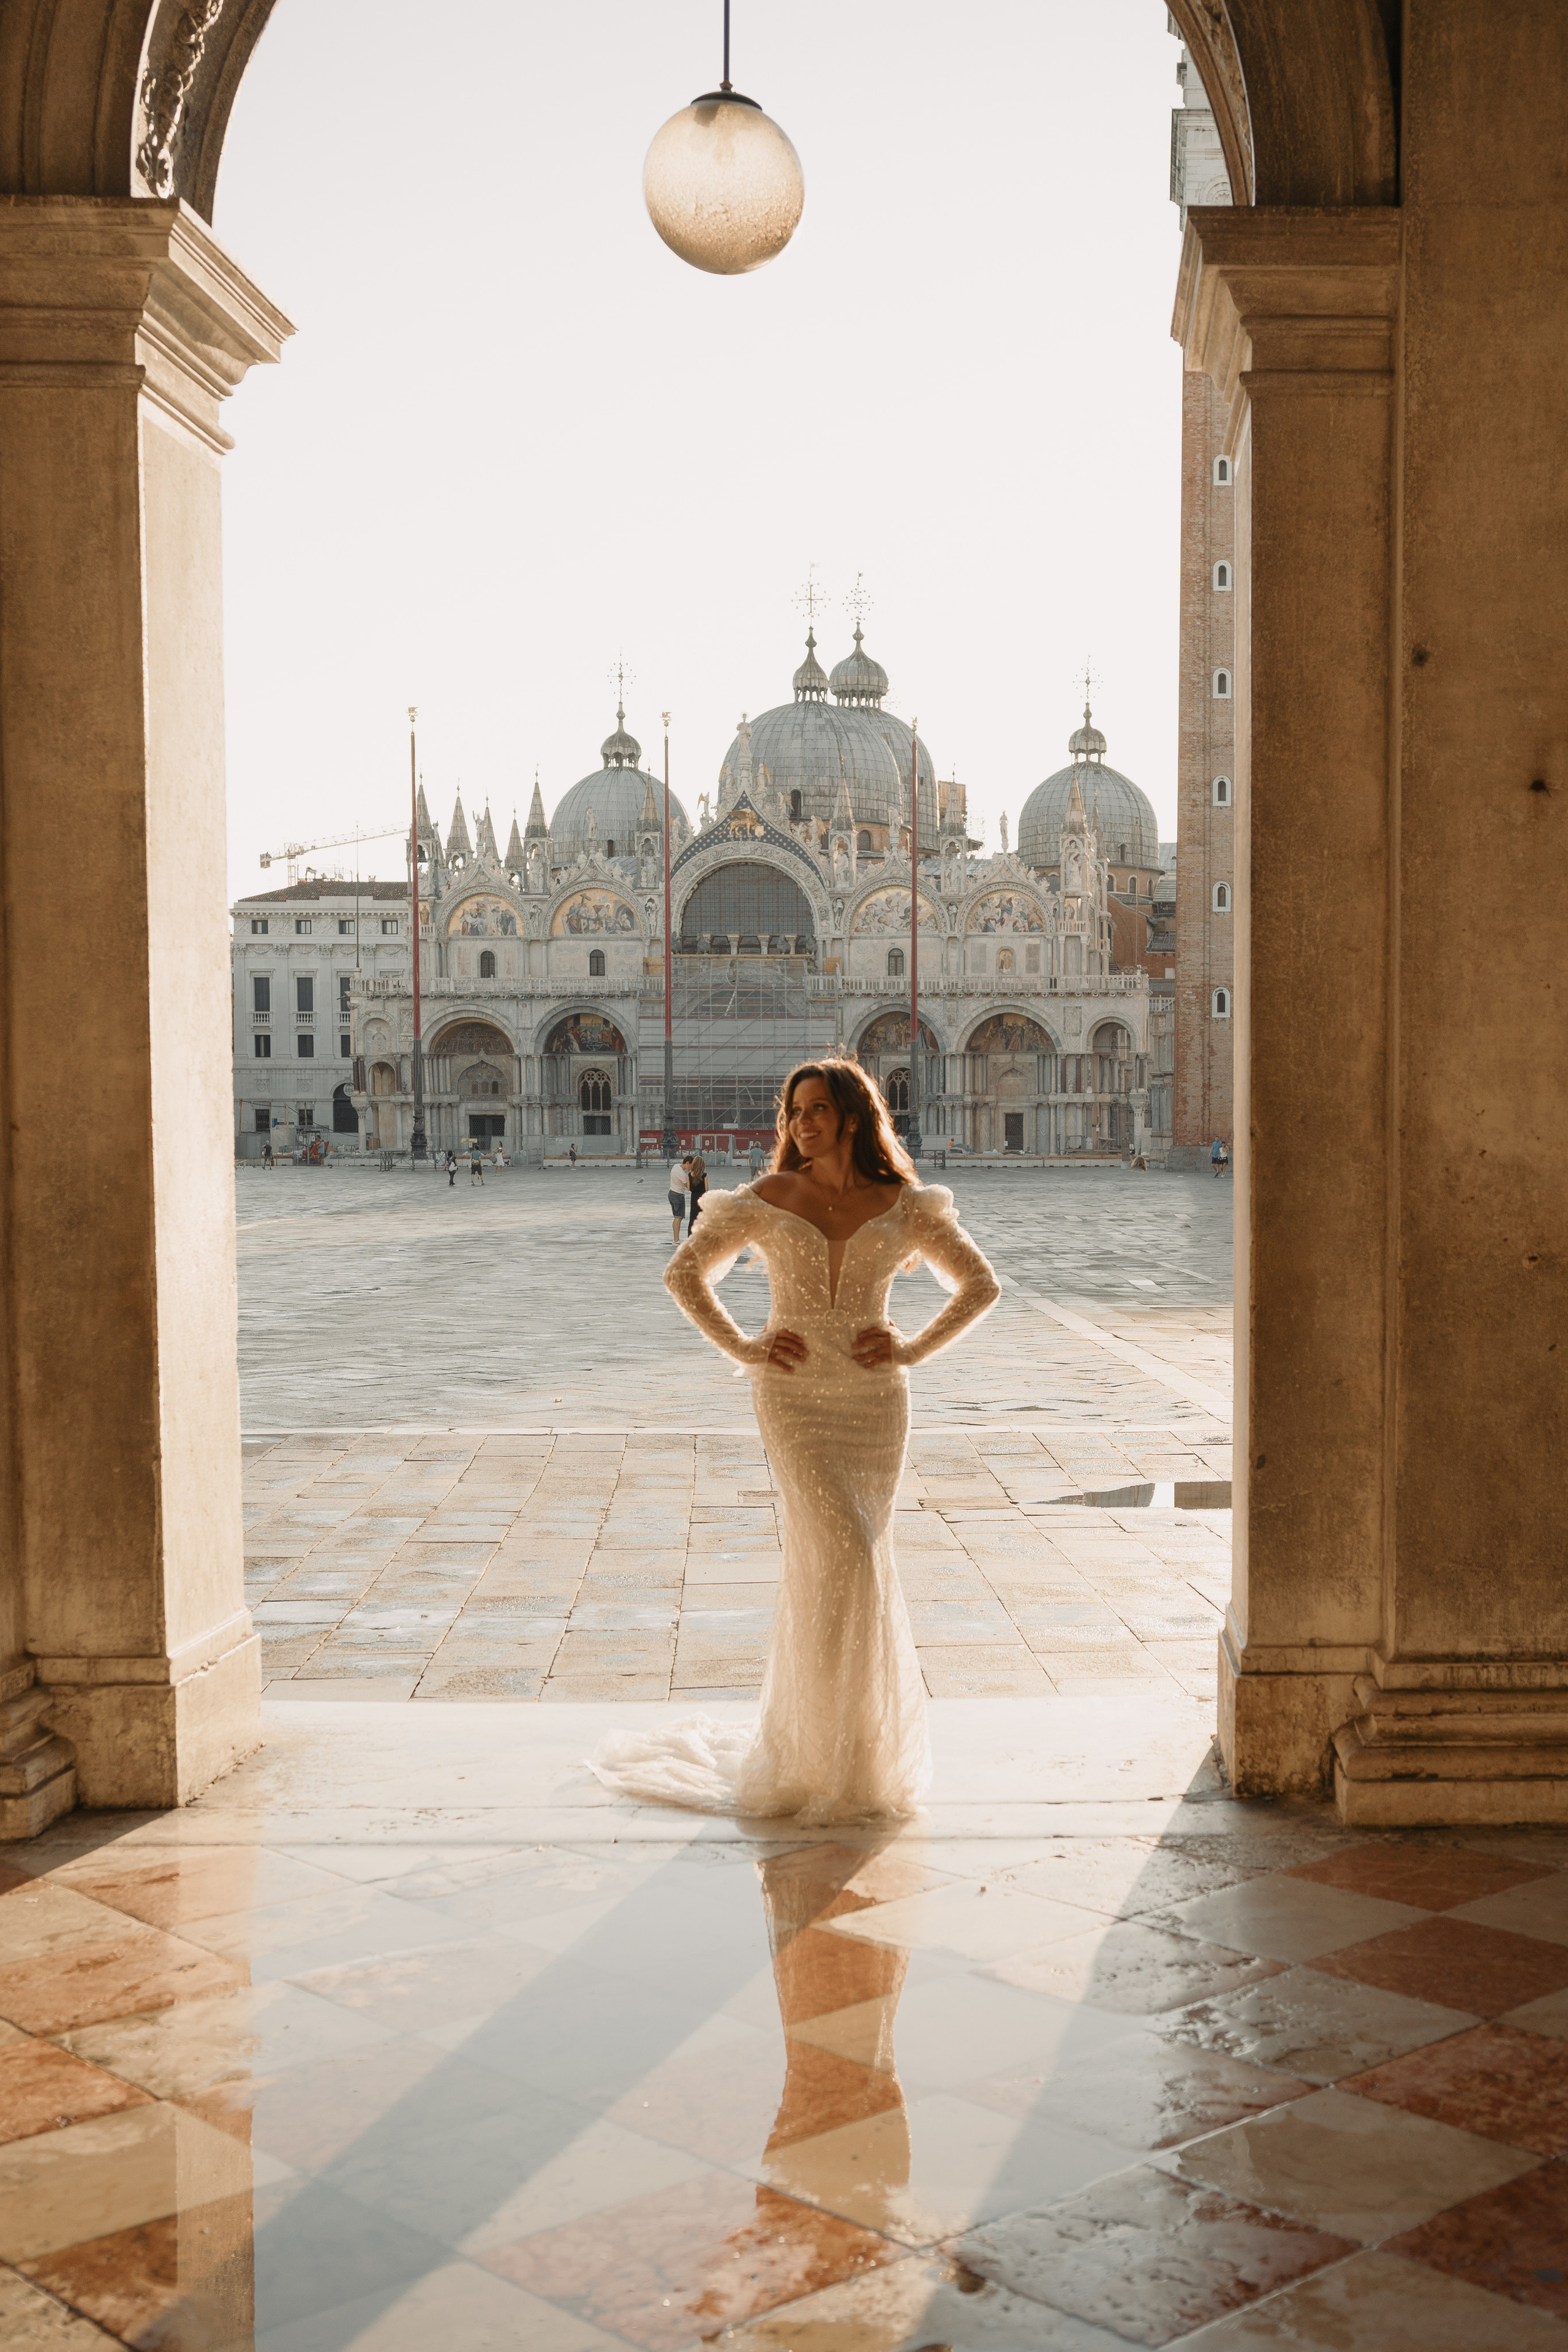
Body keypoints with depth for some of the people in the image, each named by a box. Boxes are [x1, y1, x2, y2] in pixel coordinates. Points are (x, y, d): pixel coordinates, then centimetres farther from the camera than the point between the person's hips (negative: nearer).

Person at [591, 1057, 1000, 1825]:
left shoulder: (904, 1206, 4)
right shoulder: (767, 1200, 2)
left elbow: (980, 1284, 11)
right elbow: (684, 1273, 9)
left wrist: (914, 1349, 0)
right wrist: (743, 1348, -1)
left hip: (874, 1399, 2)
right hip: (794, 1396, -2)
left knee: (827, 1565, 7)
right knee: (842, 1555, -13)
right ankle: (835, 1757, -1)